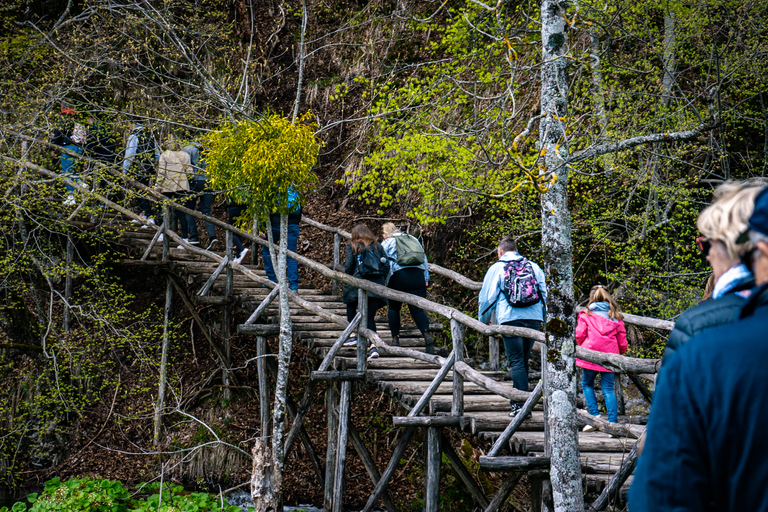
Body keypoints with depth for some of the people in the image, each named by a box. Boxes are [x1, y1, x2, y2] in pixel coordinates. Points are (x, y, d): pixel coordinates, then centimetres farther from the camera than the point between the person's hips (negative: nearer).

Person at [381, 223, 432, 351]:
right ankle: (426, 334, -24)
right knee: (417, 309, -1)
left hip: (398, 276, -3)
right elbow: (424, 258, 20)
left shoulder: (386, 243, 12)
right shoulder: (413, 239, 23)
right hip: (418, 275, 3)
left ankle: (395, 338, 10)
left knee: (393, 308, 14)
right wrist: (426, 278, 21)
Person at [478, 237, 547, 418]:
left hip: (510, 319, -4)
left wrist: (483, 320, 22)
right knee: (524, 360, 16)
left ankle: (522, 405, -11)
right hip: (534, 319, 4)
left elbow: (487, 297, 7)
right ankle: (517, 400, 24)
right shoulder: (534, 267, 17)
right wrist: (543, 318, 32)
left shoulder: (496, 268, 7)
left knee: (516, 362, -5)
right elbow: (544, 294, 20)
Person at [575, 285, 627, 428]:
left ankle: (595, 415, 2)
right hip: (610, 357, 3)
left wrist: (583, 347, 19)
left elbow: (579, 335, -2)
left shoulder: (586, 314, 3)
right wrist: (620, 352, 29)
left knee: (587, 384, 15)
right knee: (608, 389, 5)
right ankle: (613, 422, -5)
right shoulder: (616, 316, 11)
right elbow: (622, 340, 10)